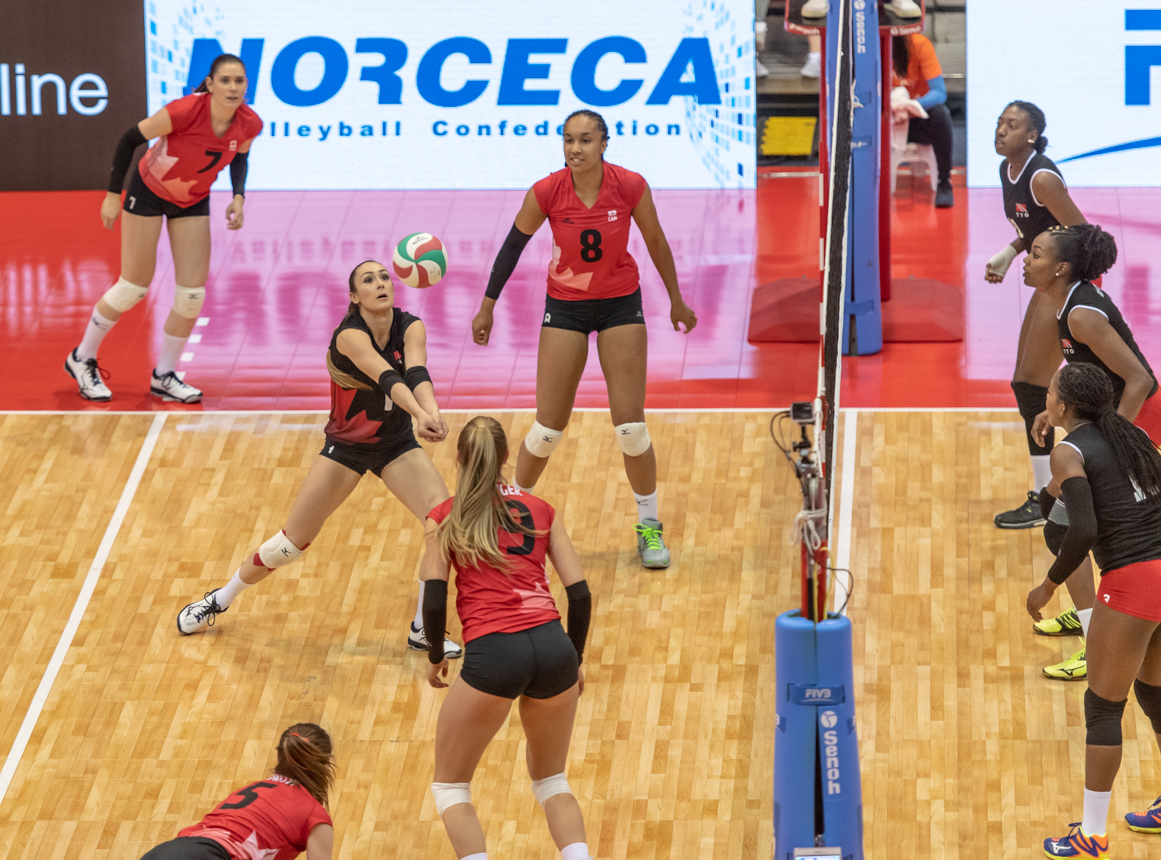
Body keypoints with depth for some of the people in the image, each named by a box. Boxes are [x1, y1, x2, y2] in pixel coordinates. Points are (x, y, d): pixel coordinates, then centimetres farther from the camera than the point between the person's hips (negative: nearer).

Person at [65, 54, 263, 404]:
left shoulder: (248, 124, -19)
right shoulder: (185, 111, -35)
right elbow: (131, 138, -21)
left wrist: (238, 196, -11)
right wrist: (113, 194, -16)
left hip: (193, 202, 5)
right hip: (149, 192, -5)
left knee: (192, 294, -2)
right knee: (134, 287, -1)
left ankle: (164, 376, 16)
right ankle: (82, 359, 20)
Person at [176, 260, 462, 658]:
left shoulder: (410, 327, -16)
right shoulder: (349, 335, -27)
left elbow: (416, 374, -37)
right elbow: (387, 378, -45)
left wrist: (432, 412, -58)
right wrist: (419, 414, -63)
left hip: (396, 445, 3)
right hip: (345, 446, -3)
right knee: (290, 543, 0)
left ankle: (424, 630, 0)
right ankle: (220, 599, 26)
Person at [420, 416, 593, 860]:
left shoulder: (444, 519, 11)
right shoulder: (540, 510, 17)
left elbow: (434, 602, 2)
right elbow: (580, 594, 11)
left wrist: (436, 657, 20)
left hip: (492, 655, -3)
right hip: (553, 645, 3)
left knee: (450, 787, 16)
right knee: (551, 781, 24)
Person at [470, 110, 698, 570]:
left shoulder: (631, 187, -18)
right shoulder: (546, 193, -18)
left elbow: (656, 242, -1)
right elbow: (513, 245, -3)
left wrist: (676, 300, 9)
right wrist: (487, 307, 1)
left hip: (620, 305, 0)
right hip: (565, 307, 0)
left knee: (631, 428, -4)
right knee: (547, 431, 0)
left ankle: (649, 526, 14)